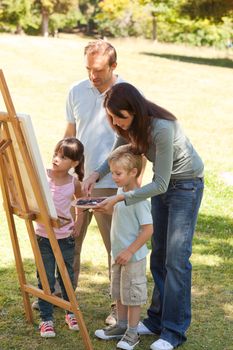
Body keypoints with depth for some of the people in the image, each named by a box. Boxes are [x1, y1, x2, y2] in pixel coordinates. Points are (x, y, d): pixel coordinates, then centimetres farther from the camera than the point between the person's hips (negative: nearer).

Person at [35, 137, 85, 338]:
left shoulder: (74, 183, -5)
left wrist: (79, 223, 7)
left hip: (66, 237, 2)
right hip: (44, 236, -2)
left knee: (67, 277, 15)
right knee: (45, 280, 3)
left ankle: (71, 313, 32)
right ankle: (46, 319, 11)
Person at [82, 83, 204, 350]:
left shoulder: (162, 128, -34)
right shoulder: (130, 124, -11)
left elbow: (160, 185, -30)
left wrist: (120, 198, -33)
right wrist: (97, 173, -12)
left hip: (186, 183, -8)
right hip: (162, 182, 8)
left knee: (176, 257, -9)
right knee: (159, 254, 10)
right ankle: (157, 319, 20)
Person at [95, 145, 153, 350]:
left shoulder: (139, 199, -24)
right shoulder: (121, 191, 4)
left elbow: (148, 229, -24)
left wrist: (130, 251, -23)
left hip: (134, 257, -9)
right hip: (119, 253, 9)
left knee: (132, 294, 3)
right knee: (119, 293, 20)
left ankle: (132, 333, 16)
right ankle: (121, 325, 34)